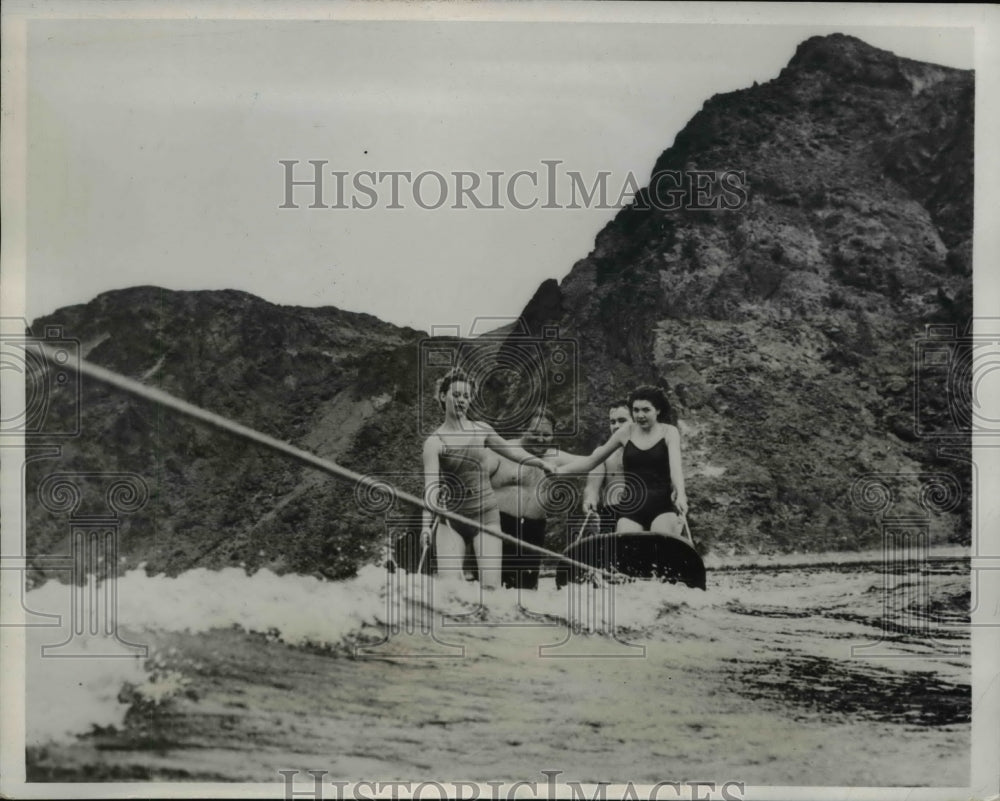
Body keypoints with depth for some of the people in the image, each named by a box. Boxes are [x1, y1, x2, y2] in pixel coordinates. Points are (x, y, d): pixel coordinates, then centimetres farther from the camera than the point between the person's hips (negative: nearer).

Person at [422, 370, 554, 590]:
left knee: (490, 586, -11)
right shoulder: (434, 442, -7)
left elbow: (510, 450, 21)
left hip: (486, 515, 2)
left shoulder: (481, 430, 4)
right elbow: (431, 485, -18)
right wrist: (427, 524, -30)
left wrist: (542, 463, 21)